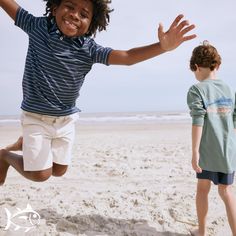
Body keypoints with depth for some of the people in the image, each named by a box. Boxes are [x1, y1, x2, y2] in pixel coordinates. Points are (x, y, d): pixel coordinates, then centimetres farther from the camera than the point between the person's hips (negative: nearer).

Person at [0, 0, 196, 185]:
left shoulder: (89, 49, -15)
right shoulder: (37, 27, -14)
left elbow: (127, 57, -26)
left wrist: (163, 46, -42)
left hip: (66, 120, 3)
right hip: (36, 117, -3)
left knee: (59, 171, 16)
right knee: (40, 174, 0)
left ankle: (27, 143, 41)